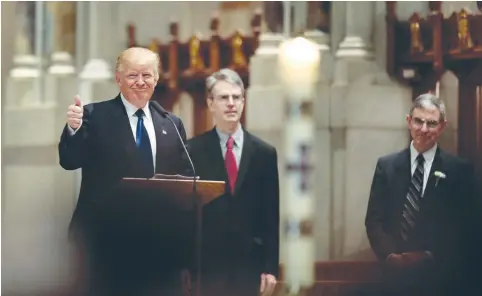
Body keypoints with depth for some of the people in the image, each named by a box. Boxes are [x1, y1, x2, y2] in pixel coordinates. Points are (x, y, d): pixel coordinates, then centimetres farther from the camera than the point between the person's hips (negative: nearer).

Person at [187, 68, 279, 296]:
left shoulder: (264, 153, 6)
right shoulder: (192, 151, 1)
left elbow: (271, 216, 7)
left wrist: (271, 267, 3)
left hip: (249, 263, 2)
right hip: (206, 263, -2)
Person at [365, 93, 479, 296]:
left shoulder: (460, 170, -1)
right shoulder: (386, 166, 5)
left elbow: (466, 228, -3)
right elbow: (374, 220, 4)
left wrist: (431, 257, -12)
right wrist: (389, 256, -12)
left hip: (442, 279, -2)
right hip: (396, 276, 2)